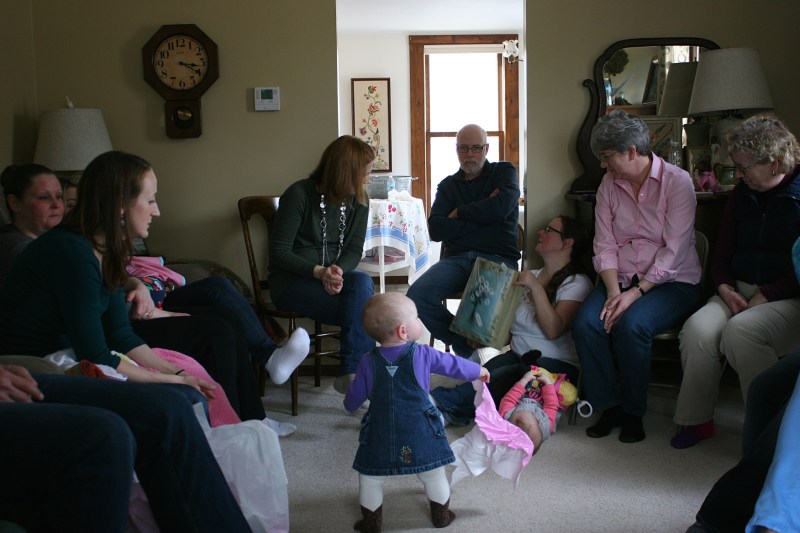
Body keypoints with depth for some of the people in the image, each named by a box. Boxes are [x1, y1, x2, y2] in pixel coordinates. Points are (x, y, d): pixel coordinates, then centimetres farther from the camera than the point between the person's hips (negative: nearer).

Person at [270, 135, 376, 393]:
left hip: (334, 274, 5)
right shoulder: (300, 194, -12)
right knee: (363, 311, -29)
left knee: (363, 282, -31)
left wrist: (338, 270, -20)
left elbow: (354, 249, 4)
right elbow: (279, 252, -11)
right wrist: (319, 272, -26)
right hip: (292, 280, -5)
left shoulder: (358, 200, 4)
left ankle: (351, 372, -30)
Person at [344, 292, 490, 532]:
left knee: (370, 478, 16)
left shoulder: (369, 362, -5)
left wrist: (350, 405, 26)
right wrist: (479, 371, 25)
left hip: (380, 434, 0)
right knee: (434, 475, 19)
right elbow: (453, 365, 6)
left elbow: (352, 401, 1)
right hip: (419, 432, 0)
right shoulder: (422, 354, -8)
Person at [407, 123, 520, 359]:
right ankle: (467, 347, -6)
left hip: (497, 258, -3)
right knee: (417, 295, -26)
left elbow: (501, 206, -9)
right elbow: (435, 229, 4)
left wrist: (459, 213, 2)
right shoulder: (447, 185, 22)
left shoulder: (504, 171, 14)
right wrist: (481, 218, -3)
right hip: (456, 259, 4)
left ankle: (466, 345, -7)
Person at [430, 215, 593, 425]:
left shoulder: (576, 283, -3)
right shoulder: (529, 276, 18)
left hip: (556, 364, -7)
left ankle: (442, 401, -41)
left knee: (500, 378, -34)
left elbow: (553, 330, -18)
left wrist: (536, 287, -22)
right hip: (517, 356, 7)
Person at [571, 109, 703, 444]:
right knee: (585, 323, -25)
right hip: (620, 278, 5)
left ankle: (634, 412, -10)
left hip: (671, 282, -4)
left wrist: (636, 292, -22)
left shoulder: (677, 182, -8)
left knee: (631, 324, -33)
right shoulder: (609, 185, 8)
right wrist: (614, 292, -15)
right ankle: (609, 407, -7)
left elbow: (674, 253, -15)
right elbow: (605, 246, 1)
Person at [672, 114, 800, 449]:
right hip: (740, 292, 5)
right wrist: (725, 288, -2)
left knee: (741, 331, -34)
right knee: (698, 329, -24)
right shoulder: (743, 194, 13)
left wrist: (765, 296, -18)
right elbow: (722, 255, 17)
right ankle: (696, 420, -10)